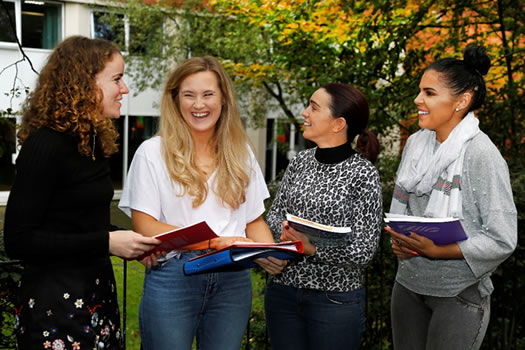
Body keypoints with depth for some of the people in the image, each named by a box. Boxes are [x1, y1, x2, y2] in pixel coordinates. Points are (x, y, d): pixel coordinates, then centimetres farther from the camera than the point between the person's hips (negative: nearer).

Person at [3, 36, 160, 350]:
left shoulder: (95, 143, 8)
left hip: (100, 291, 8)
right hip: (56, 303, -8)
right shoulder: (45, 145, -17)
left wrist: (133, 243, -1)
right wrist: (106, 242, -21)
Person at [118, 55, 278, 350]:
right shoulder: (153, 152, -3)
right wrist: (212, 242, -20)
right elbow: (144, 225, -9)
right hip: (172, 279, -3)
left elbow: (254, 220, 12)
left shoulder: (240, 153, 9)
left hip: (233, 280, 3)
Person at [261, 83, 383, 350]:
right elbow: (274, 214, 8)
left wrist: (313, 248, -26)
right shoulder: (300, 161, 3)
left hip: (335, 300, -4)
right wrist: (284, 231, -13)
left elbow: (363, 251, -13)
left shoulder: (363, 174, -12)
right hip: (282, 292, 5)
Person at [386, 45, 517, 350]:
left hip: (459, 293, -5)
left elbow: (502, 241, -16)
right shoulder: (416, 143, 2)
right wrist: (398, 239, -7)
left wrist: (437, 250, -21)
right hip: (408, 282, 6)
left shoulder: (482, 155, -16)